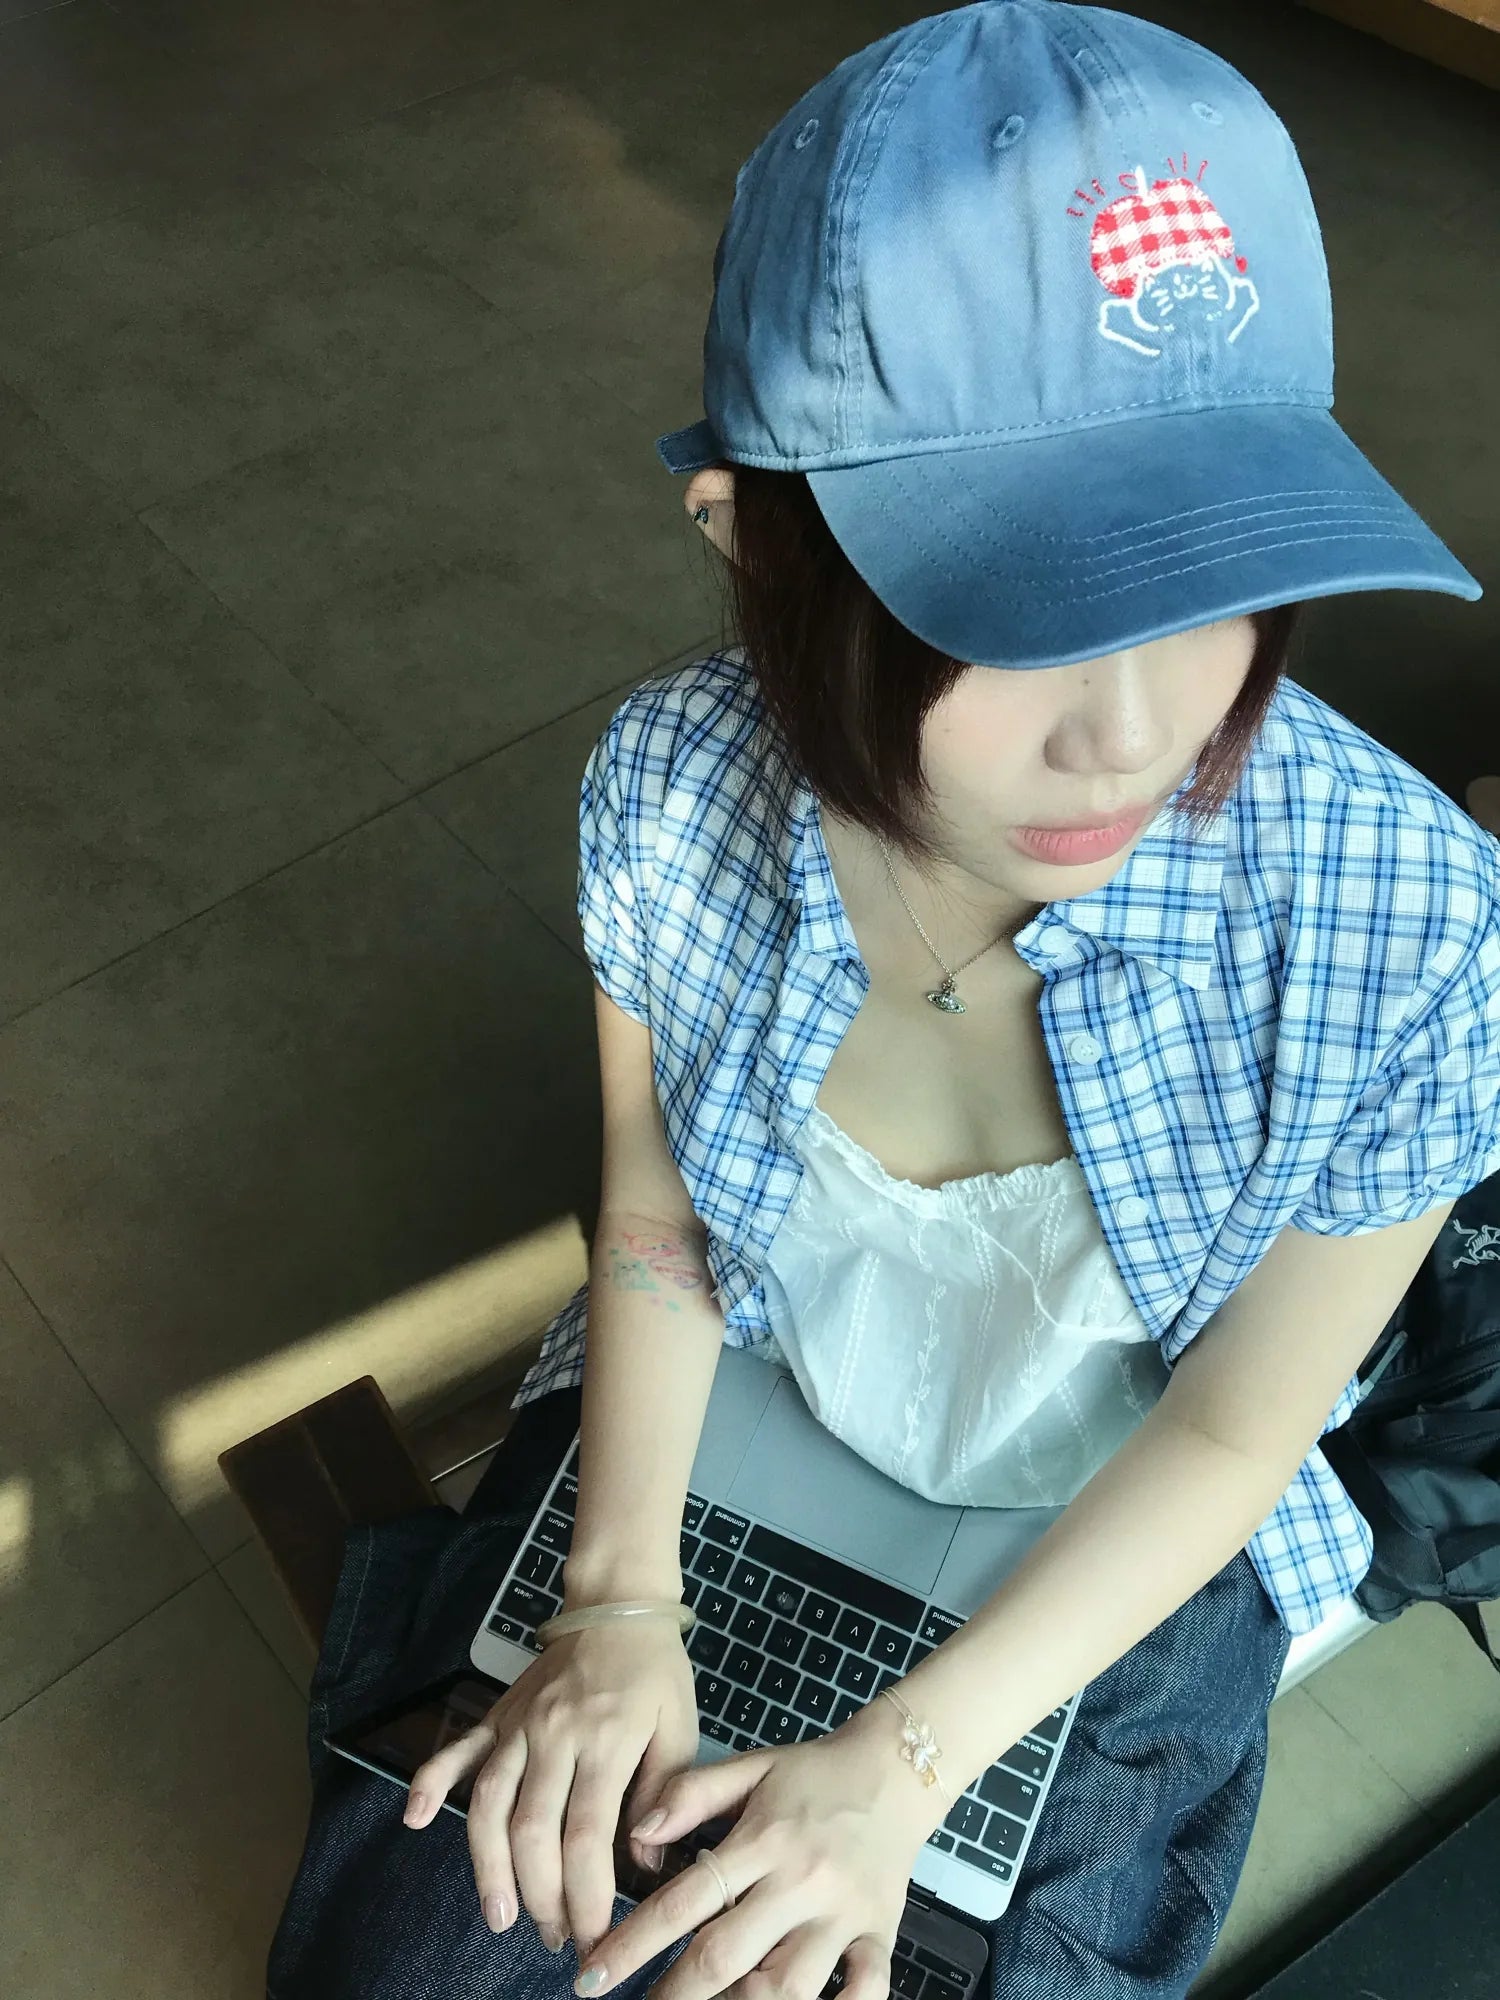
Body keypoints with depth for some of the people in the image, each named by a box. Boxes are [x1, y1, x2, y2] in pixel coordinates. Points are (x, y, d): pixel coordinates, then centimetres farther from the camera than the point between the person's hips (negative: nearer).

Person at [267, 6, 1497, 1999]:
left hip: (1121, 1545, 0)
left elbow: (1233, 1424, -17)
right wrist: (621, 1593, -17)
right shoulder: (672, 790, -25)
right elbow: (653, 1214, -7)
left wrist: (910, 1759, -21)